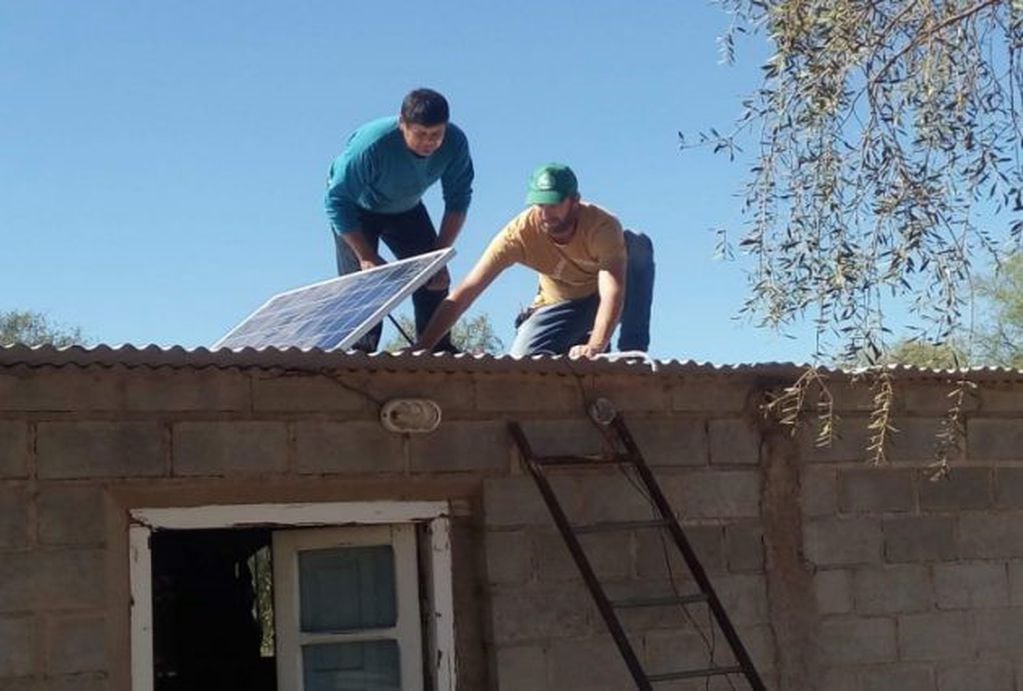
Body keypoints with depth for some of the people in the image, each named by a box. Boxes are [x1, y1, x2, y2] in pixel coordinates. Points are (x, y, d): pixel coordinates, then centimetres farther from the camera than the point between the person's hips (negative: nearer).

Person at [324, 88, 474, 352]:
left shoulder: (455, 143, -28)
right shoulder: (371, 144, -40)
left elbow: (458, 199, -13)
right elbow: (338, 201, -32)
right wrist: (366, 256, -32)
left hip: (406, 209, 4)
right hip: (359, 208, -4)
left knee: (435, 280, -5)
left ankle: (438, 353, 3)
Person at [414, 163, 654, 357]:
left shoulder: (602, 225, -34)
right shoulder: (518, 233, -30)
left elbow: (612, 293, -46)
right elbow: (463, 294, -31)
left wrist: (594, 347, -65)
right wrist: (419, 351, -41)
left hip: (601, 298, -1)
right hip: (560, 304, 1)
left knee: (637, 245, -32)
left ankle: (632, 353, -25)